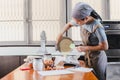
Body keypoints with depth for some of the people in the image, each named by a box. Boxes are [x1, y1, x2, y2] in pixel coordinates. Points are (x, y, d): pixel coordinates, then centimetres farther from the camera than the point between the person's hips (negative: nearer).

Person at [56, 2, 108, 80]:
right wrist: (61, 34, -4)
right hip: (88, 58, 7)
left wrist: (86, 48, -24)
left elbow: (105, 46, -23)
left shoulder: (97, 27, -30)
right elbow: (69, 24, 11)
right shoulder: (81, 21, -10)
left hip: (97, 60, -6)